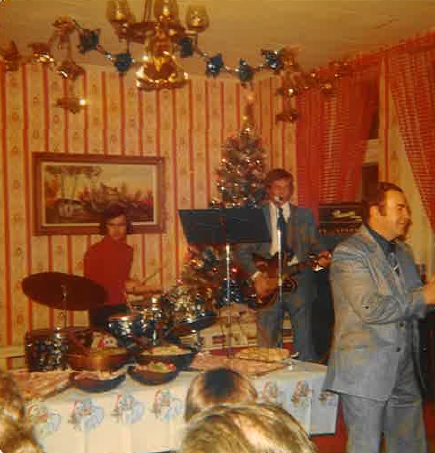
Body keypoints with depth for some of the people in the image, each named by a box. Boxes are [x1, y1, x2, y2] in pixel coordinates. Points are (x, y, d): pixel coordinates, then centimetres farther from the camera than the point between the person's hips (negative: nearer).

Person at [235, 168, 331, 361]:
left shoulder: (304, 215, 13)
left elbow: (315, 244, 11)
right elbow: (242, 251, 2)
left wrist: (322, 254, -12)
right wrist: (256, 276, -11)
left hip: (299, 279, 1)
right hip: (267, 281, -1)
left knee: (304, 339, 4)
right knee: (268, 342, 4)